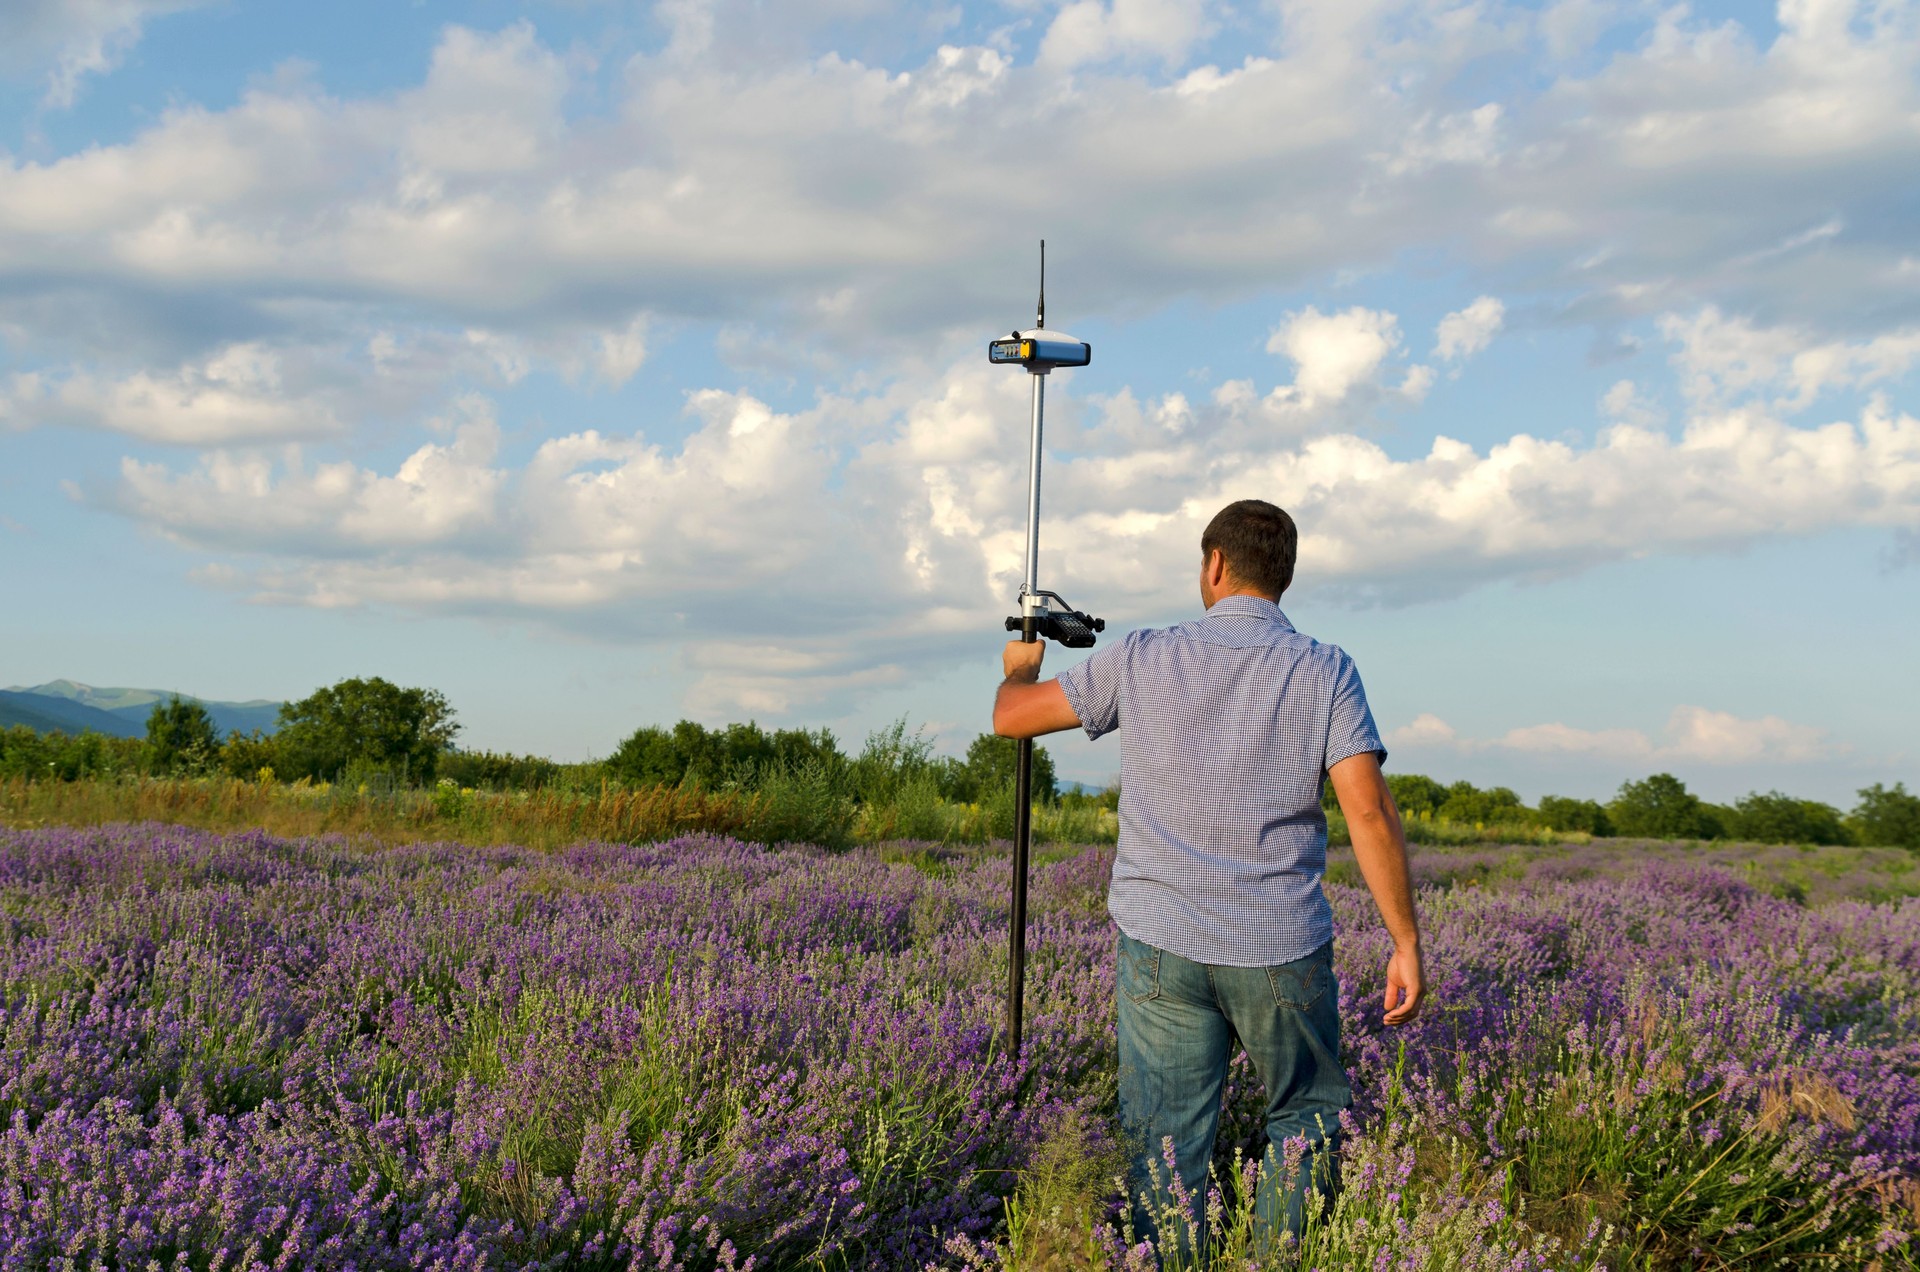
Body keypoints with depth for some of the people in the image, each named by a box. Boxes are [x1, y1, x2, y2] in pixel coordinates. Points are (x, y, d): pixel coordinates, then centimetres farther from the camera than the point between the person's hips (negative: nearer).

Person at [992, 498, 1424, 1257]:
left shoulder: (1142, 661, 0)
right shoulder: (1325, 673, -3)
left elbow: (1011, 716, 8)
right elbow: (1369, 811, -11)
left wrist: (1021, 667, 31)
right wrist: (1406, 944, -5)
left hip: (1161, 945, 1)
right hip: (1282, 950, 0)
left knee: (1164, 1148, 6)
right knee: (1309, 1116, 19)